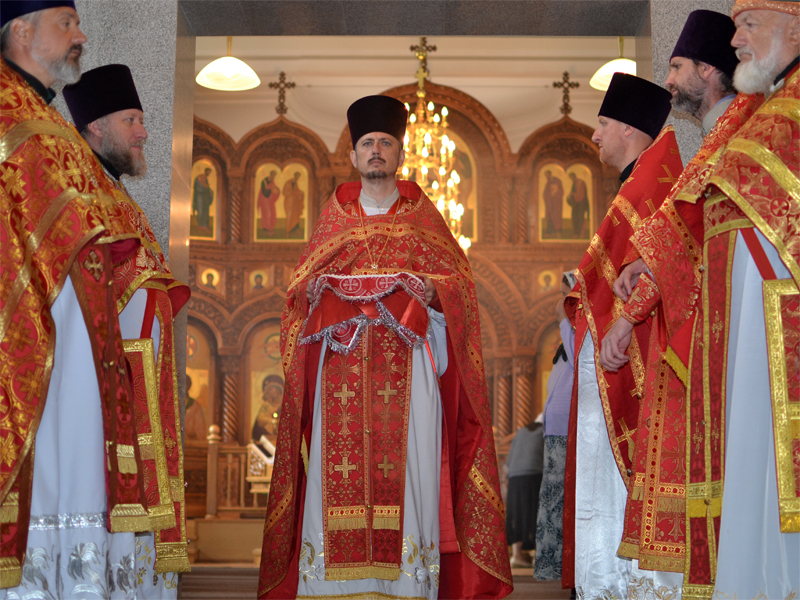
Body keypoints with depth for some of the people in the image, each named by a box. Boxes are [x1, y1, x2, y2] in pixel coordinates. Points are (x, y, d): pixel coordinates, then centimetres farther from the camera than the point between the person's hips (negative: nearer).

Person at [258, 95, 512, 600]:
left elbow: (458, 280, 8)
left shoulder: (422, 214, 12)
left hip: (406, 357, -1)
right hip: (342, 361, 2)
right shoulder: (335, 214, 17)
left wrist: (425, 290, -11)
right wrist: (328, 289, -5)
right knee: (339, 462, -5)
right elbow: (303, 284, 16)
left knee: (406, 461, -8)